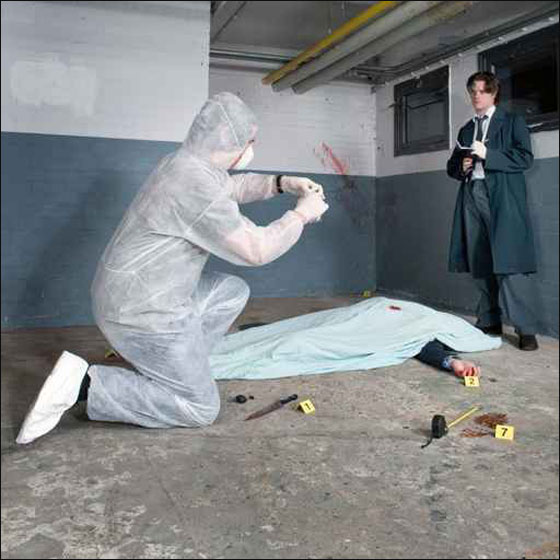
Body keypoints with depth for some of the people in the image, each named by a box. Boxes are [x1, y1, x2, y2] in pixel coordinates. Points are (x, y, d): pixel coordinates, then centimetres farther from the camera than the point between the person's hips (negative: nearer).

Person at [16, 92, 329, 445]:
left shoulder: (186, 163, 6)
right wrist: (302, 214, -6)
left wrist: (282, 183, 12)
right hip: (145, 313, -10)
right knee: (201, 408, 1)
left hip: (140, 293, 10)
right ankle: (85, 383, -7)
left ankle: (174, 366, 16)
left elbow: (233, 186, 25)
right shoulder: (197, 185, -25)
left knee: (233, 292, 21)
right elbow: (255, 250, -20)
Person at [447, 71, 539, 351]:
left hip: (502, 199, -5)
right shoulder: (466, 130, 24)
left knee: (510, 262, -13)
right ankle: (489, 322, 11)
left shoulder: (512, 122, 9)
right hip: (472, 196, 5)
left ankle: (526, 328, -9)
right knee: (480, 264, 3)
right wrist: (461, 167, 4)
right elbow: (452, 166, 27)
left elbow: (525, 158, -2)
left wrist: (488, 155, -11)